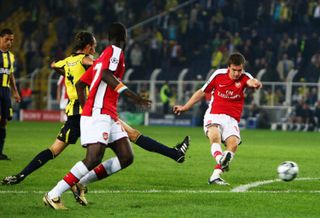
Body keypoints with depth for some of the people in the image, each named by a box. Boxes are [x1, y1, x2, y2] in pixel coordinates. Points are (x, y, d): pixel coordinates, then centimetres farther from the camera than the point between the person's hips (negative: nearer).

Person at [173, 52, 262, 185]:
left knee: (233, 143, -23)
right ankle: (220, 159, -58)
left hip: (231, 119, 1)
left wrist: (255, 83, -53)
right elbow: (202, 92, 15)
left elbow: (251, 82, -27)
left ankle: (215, 176, -25)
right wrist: (185, 107, 18)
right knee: (215, 136, -32)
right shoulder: (218, 74, 3)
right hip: (214, 115, -1)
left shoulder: (244, 78, 0)